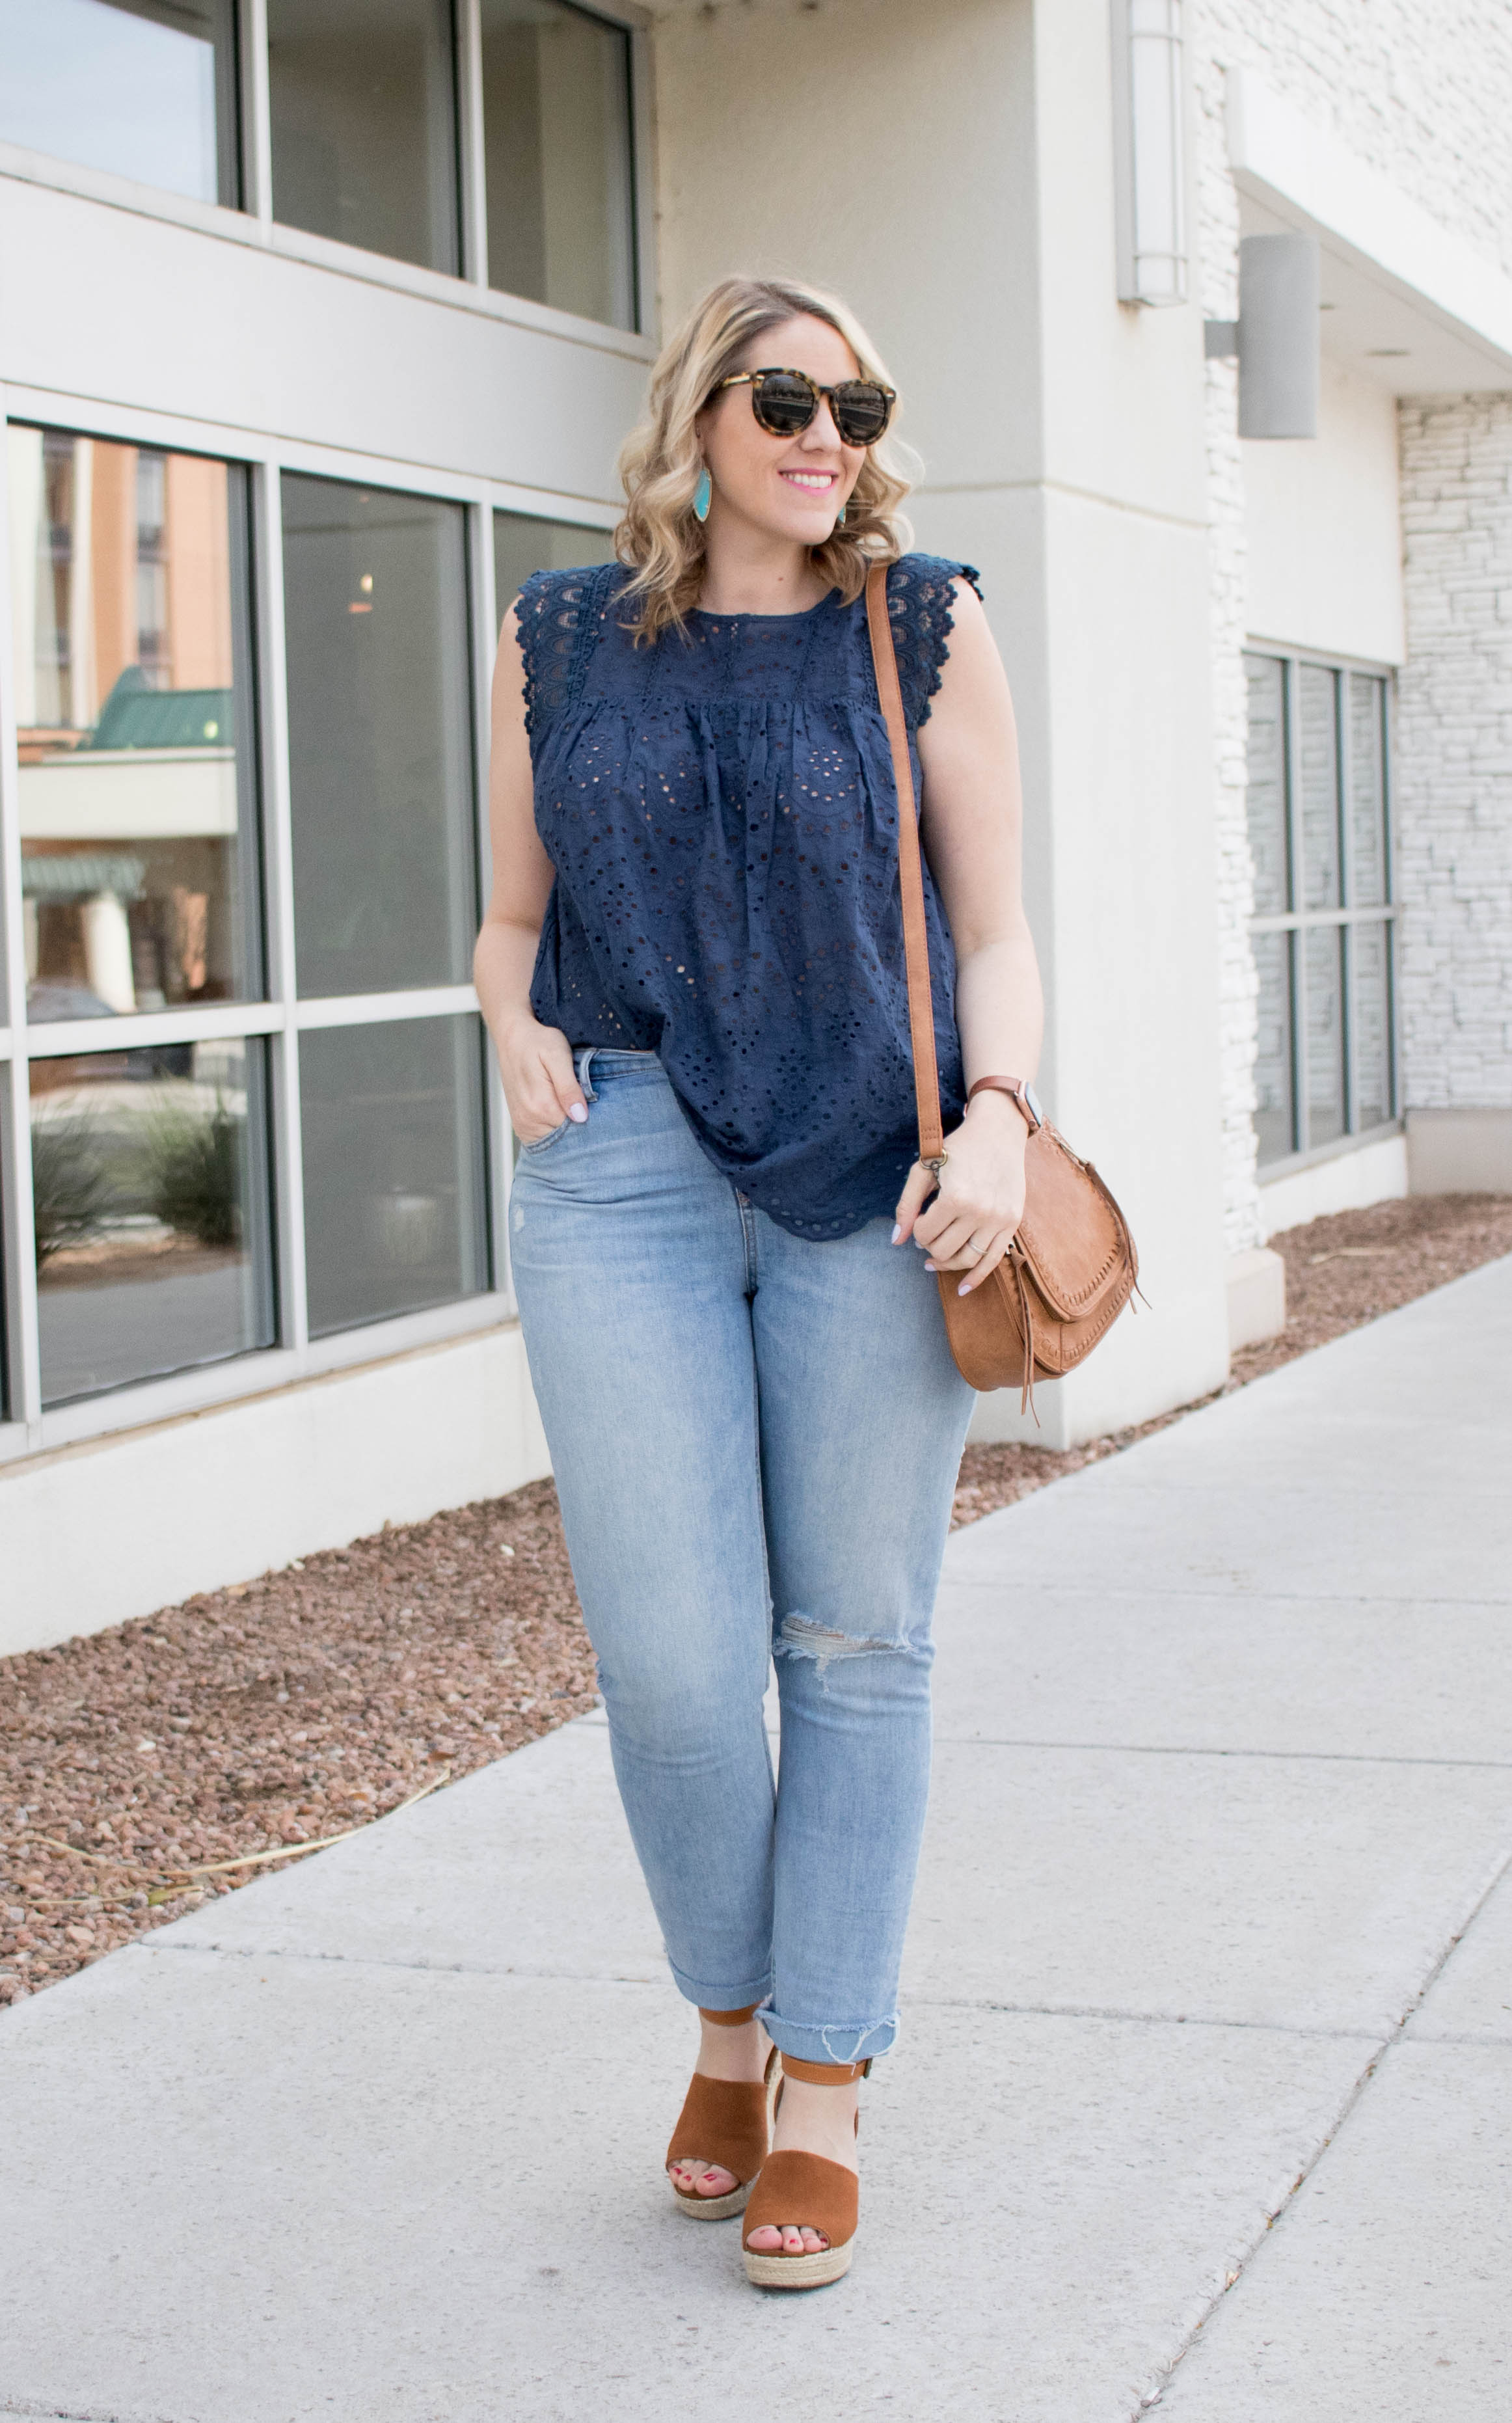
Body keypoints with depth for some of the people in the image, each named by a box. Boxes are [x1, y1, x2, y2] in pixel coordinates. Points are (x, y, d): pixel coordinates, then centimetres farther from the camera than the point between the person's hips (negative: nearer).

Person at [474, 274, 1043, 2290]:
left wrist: (999, 1115, -13)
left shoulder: (924, 632, 6)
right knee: (672, 1655, -3)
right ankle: (729, 2016, 24)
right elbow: (515, 916, 19)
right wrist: (517, 1035, -3)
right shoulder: (560, 644, 10)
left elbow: (996, 933, 5)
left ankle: (826, 2088, 18)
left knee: (856, 1642, 4)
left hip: (873, 1176, 0)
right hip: (622, 1171, 1)